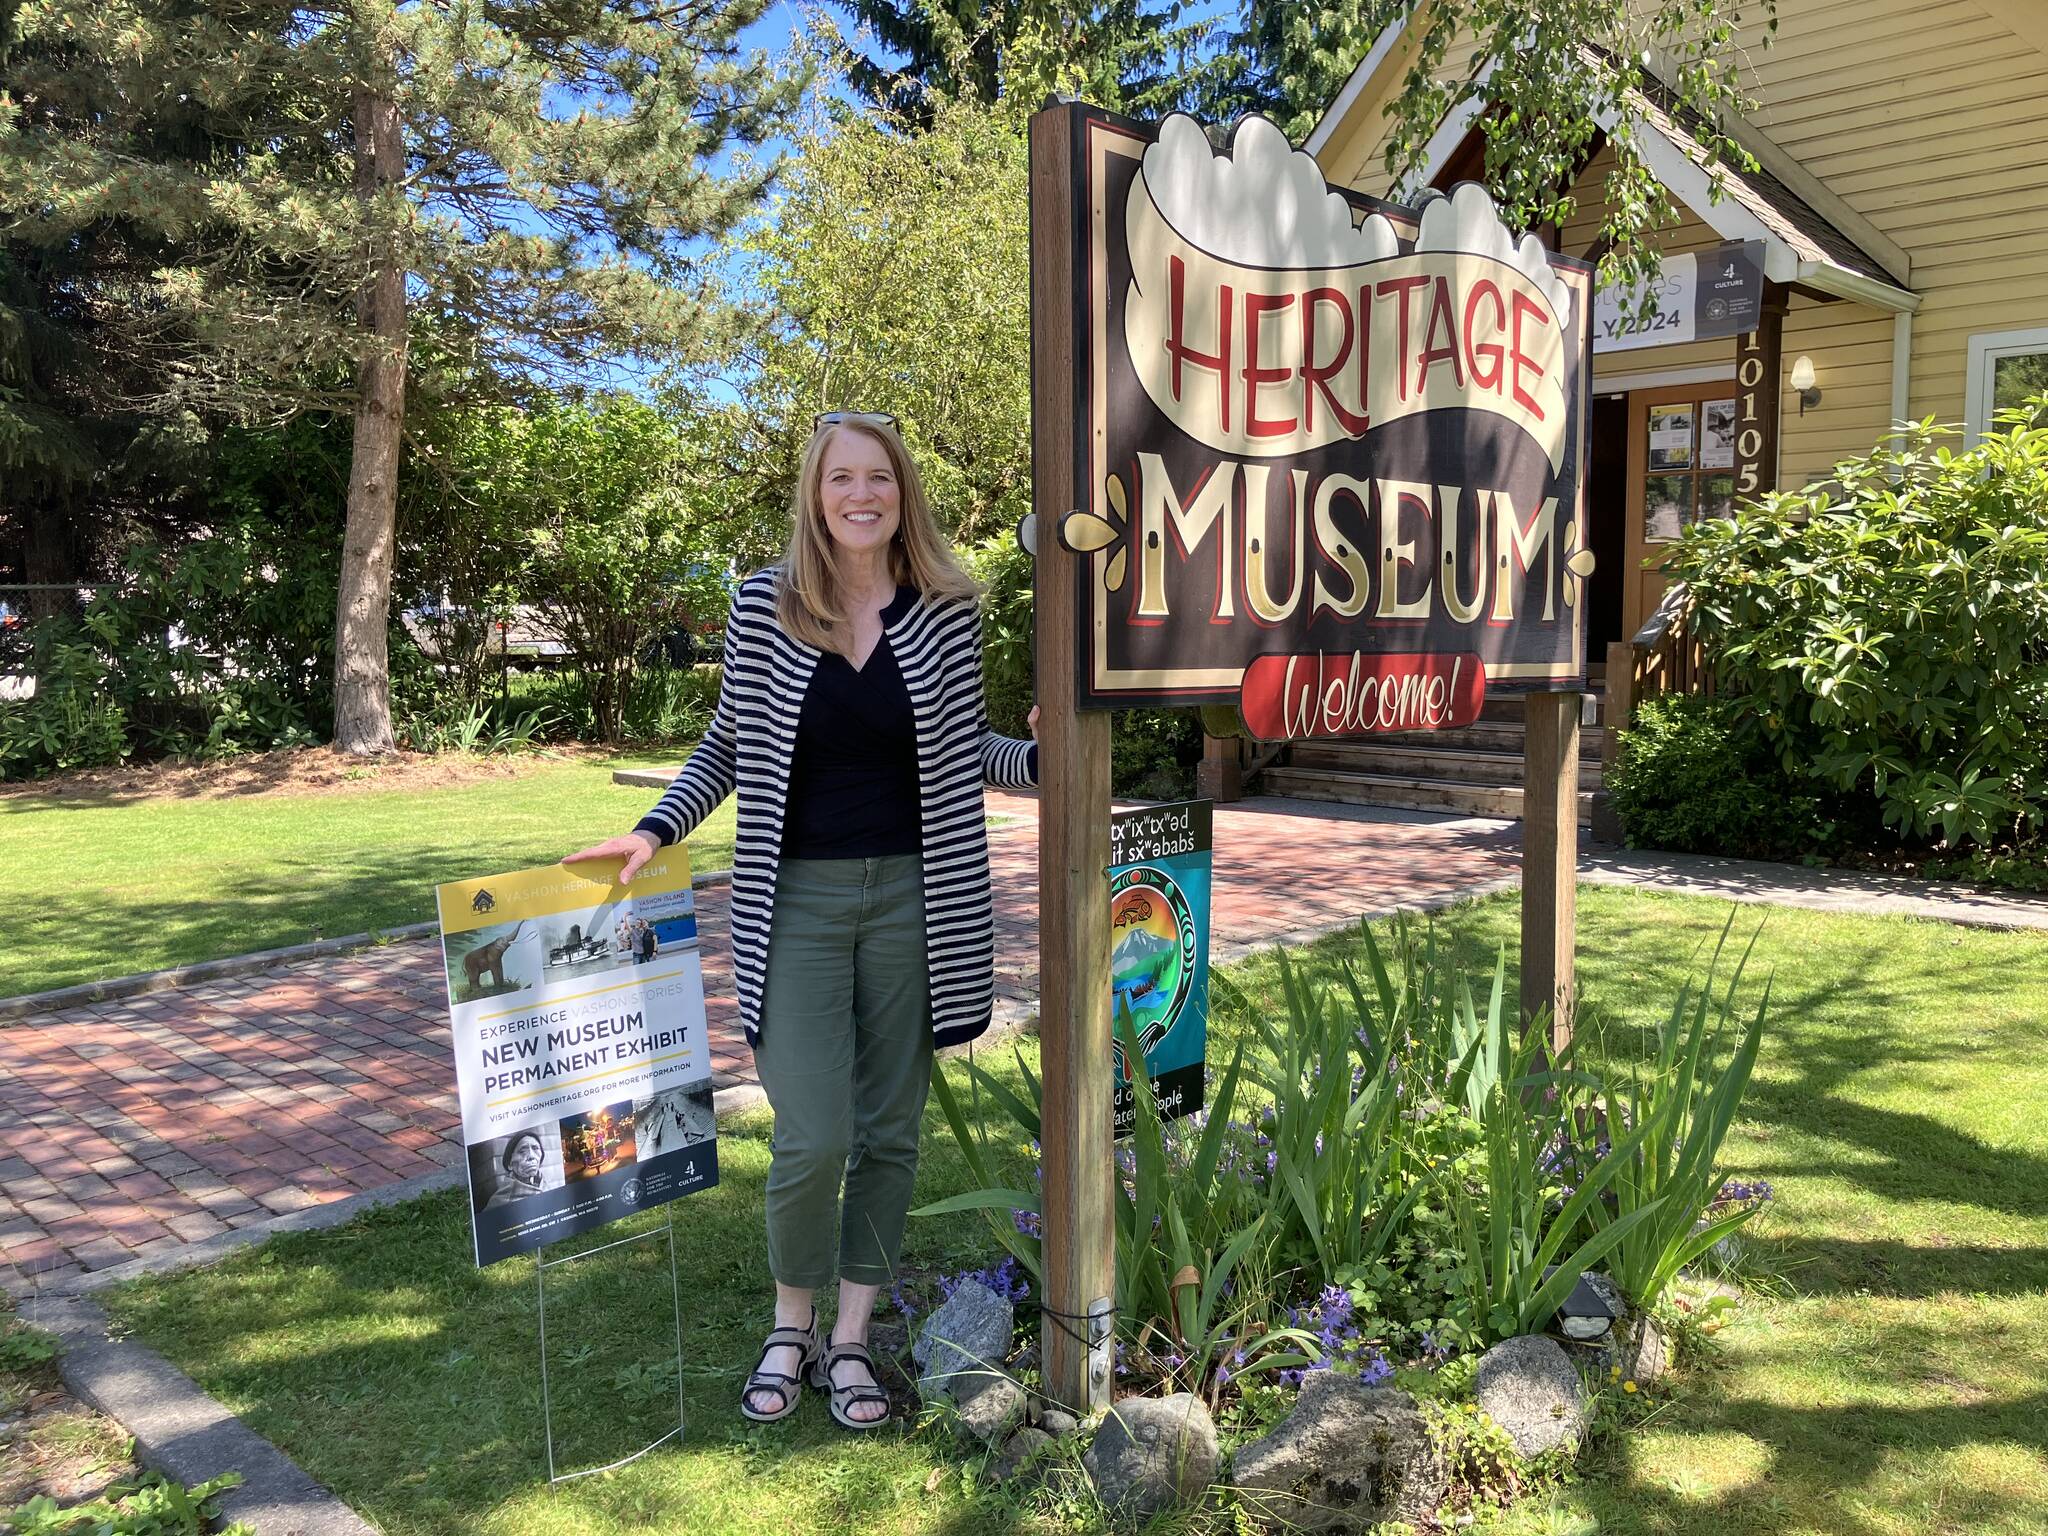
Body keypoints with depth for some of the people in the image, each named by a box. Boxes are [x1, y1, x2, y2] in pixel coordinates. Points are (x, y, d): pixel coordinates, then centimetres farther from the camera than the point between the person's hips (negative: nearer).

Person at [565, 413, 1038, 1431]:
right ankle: (790, 1328, 23)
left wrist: (1040, 755, -7)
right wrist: (656, 830, -4)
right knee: (813, 1139, -5)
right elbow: (727, 743, 7)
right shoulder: (762, 606, -3)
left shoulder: (947, 610, -1)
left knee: (889, 1133, 10)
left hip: (912, 897, 2)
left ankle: (851, 1343, 28)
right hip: (799, 898, -1)